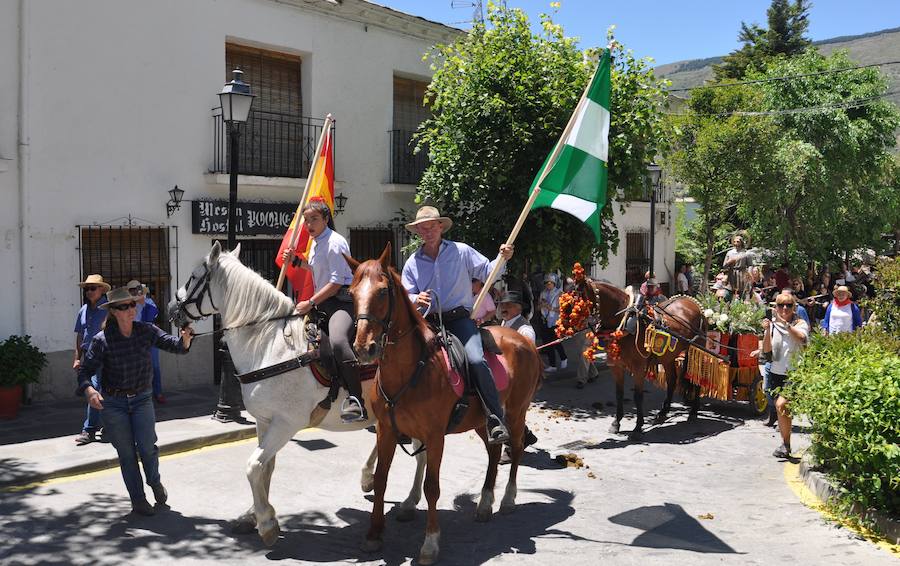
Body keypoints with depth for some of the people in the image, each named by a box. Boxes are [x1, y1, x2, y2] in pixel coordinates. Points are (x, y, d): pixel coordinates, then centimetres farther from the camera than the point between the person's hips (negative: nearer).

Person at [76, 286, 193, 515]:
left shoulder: (146, 331, -7)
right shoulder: (102, 340, -14)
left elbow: (174, 345, -10)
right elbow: (85, 371, -13)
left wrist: (185, 339, -33)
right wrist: (89, 390, -34)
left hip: (142, 399, 1)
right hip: (113, 403, -1)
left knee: (147, 447, -8)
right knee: (126, 453, 6)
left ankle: (155, 481, 24)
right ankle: (138, 500, 22)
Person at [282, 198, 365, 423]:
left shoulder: (334, 242, -10)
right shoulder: (316, 244, 19)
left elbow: (336, 282, -17)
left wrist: (310, 302, -18)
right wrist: (296, 260, 26)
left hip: (341, 300, -11)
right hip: (323, 303, 11)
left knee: (337, 340, -36)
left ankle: (357, 401, -41)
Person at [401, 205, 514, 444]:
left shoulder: (461, 251, 8)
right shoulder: (412, 263, 14)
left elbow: (487, 272, 11)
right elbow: (406, 295, 11)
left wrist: (502, 258, -7)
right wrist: (416, 300, -12)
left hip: (459, 319, -3)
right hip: (428, 323, 3)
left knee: (476, 360, -26)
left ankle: (496, 420, -23)